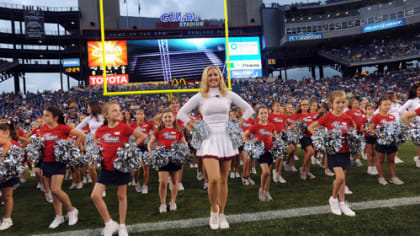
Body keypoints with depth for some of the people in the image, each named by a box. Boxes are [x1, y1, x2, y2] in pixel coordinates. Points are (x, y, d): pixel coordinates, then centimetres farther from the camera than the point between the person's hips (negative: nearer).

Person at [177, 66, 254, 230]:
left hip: (226, 139, 2)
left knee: (223, 180, 8)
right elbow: (181, 114, 7)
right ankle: (214, 209, 11)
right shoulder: (200, 97, 3)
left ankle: (222, 214, 24)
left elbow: (249, 109, 14)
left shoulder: (229, 95, 7)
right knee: (214, 179, -16)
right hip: (209, 140, -2)